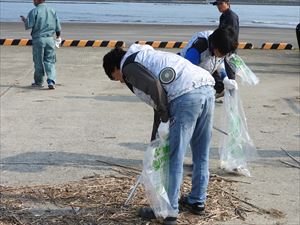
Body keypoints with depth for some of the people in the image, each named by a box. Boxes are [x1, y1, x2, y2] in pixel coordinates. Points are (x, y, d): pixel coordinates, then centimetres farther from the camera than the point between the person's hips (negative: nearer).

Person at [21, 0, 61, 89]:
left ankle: (39, 82, 20)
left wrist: (24, 20, 8)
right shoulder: (52, 11, 6)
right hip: (50, 39, 3)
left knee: (38, 62, 8)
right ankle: (51, 81, -8)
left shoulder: (34, 11, -7)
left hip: (38, 39, -3)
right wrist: (58, 36, 23)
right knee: (50, 62, 7)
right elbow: (58, 27, 8)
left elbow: (29, 25, -12)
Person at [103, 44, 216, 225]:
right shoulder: (148, 56, 33)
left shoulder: (129, 66, 6)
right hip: (208, 89, 9)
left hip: (186, 96, -9)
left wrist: (165, 119, -5)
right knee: (201, 154, 18)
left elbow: (153, 86, -13)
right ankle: (198, 202, 31)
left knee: (175, 158, 1)